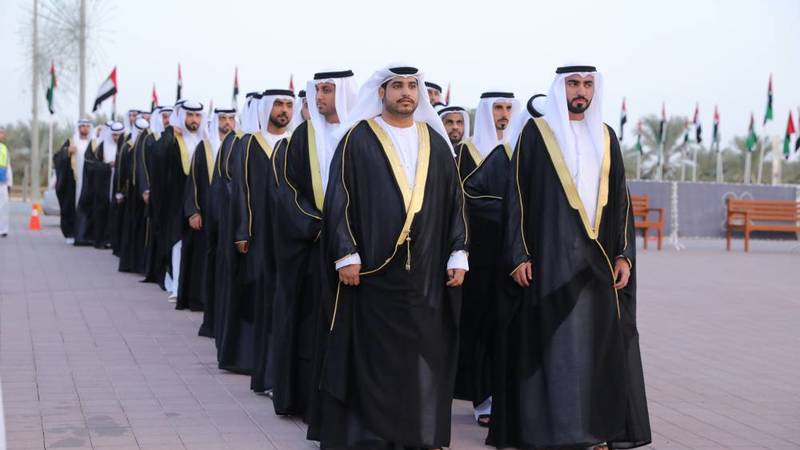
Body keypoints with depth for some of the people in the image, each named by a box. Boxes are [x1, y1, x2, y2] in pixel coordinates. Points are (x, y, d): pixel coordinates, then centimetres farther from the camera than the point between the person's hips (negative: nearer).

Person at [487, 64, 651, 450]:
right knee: (553, 343, -4)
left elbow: (620, 198, 13)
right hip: (551, 257, -4)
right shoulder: (536, 132, 1)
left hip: (598, 258, 4)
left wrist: (624, 255, 3)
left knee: (599, 343, 5)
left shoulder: (605, 137, 13)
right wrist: (518, 255, -10)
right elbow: (517, 195, -3)